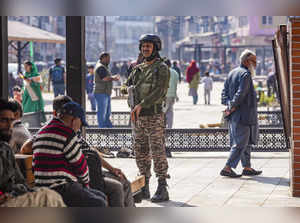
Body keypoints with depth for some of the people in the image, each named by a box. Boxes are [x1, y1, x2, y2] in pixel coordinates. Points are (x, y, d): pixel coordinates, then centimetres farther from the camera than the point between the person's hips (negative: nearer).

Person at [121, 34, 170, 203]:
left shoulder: (162, 68, -5)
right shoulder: (138, 69, 17)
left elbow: (159, 92, -17)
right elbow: (125, 86, 23)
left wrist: (141, 104, -24)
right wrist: (129, 89, -2)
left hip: (154, 117, -7)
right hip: (138, 118, 7)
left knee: (158, 152, -8)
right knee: (141, 153, 9)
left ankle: (162, 190, -5)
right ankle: (144, 188, 17)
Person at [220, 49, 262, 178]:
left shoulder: (232, 73, 14)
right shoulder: (245, 74, -15)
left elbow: (225, 91, 12)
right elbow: (241, 93, -22)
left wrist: (229, 104, 0)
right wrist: (232, 107, -14)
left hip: (234, 115, 10)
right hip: (242, 115, -10)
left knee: (247, 142, 17)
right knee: (241, 143, -5)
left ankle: (247, 168, 22)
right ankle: (227, 168, -6)